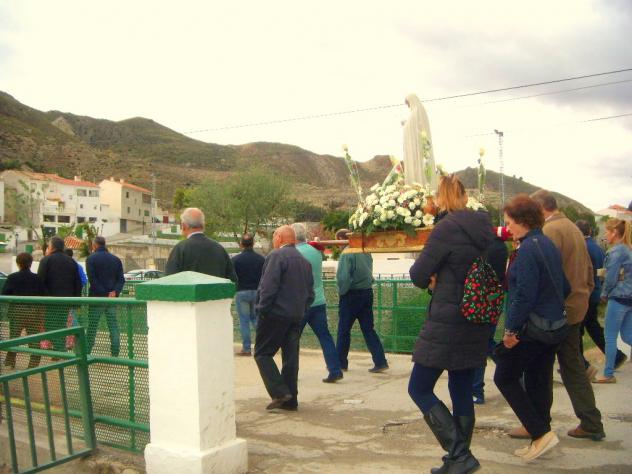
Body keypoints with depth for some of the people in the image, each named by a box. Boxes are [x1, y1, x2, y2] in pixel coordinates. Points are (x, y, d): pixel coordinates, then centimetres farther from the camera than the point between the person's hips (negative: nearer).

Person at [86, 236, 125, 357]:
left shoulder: (91, 259, -4)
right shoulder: (116, 259, 10)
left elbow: (92, 279, -14)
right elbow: (121, 279, 2)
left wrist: (104, 293, -14)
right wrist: (115, 291, -9)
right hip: (112, 298, 3)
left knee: (92, 327, 4)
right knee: (114, 327, 7)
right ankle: (115, 354, 6)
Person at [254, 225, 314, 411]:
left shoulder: (276, 256, -10)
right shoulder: (304, 261, 15)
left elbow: (268, 287, -18)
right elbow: (310, 293, 15)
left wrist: (262, 310, -11)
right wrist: (301, 310, 17)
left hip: (276, 314, -8)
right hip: (296, 317, 8)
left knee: (262, 354, 2)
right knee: (290, 357, 10)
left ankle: (280, 393, -7)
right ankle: (290, 400, 14)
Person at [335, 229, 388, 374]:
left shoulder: (347, 254, -16)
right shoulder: (366, 252, 7)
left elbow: (343, 277, -22)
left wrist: (341, 292, -6)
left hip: (351, 295, -6)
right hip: (367, 292, 7)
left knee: (344, 330, 7)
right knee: (368, 329, 9)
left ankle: (340, 362, 16)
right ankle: (380, 362, 3)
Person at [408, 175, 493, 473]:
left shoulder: (447, 227, -16)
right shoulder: (484, 227, 7)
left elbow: (418, 275, -14)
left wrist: (431, 280, 9)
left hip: (447, 322, -8)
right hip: (477, 323, 8)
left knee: (419, 389, 3)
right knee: (462, 390, 16)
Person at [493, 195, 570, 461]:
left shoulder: (528, 249, -18)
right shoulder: (549, 245, 10)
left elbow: (524, 294, -23)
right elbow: (564, 288, 16)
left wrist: (511, 329, -18)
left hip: (531, 327, -9)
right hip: (554, 326, 9)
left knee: (505, 377, 3)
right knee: (539, 382, 15)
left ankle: (541, 432, 0)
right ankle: (540, 438, 23)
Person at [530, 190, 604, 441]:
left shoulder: (550, 230, -15)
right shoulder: (574, 228, 15)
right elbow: (588, 270, 19)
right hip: (575, 308, 9)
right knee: (573, 366, 16)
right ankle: (591, 424, 19)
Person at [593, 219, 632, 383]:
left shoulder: (616, 251, -15)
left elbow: (610, 278, -14)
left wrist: (604, 294, 2)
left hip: (619, 298, -8)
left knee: (610, 337, 1)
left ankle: (608, 374, 7)